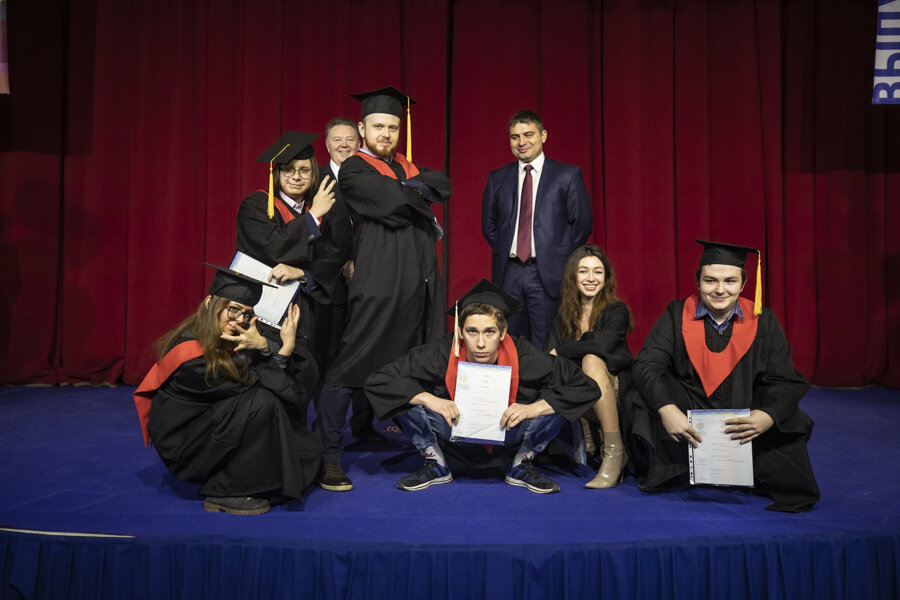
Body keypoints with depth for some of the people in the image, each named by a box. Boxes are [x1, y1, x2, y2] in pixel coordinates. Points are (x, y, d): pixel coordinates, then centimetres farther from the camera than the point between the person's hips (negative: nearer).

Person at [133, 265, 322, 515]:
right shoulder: (192, 356, -26)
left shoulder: (232, 338, -3)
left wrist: (264, 346, -27)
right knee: (262, 401, -27)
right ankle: (224, 494, -15)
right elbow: (252, 382, -20)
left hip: (211, 425, 8)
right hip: (183, 445, -7)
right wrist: (284, 349, -17)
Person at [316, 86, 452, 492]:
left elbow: (443, 186, 6)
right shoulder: (353, 171, 0)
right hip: (380, 283, -7)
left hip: (421, 282, 7)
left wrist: (412, 187, -6)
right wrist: (420, 191, 2)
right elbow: (393, 200, -15)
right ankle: (328, 458, -1)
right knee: (351, 367, -8)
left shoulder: (407, 167, 22)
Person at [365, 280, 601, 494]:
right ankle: (436, 466, 2)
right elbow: (376, 381, -21)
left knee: (554, 400, -25)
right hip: (456, 437, 0)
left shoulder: (521, 356, -25)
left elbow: (587, 387, -20)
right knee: (408, 395, -24)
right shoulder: (443, 353, -25)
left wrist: (534, 408, -33)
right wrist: (428, 399, -35)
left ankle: (522, 467, 1)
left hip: (508, 439, 0)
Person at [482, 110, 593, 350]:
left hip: (548, 274, -3)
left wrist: (561, 258, 0)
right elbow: (489, 225, 19)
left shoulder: (567, 175, 3)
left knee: (546, 348, -2)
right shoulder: (498, 178, 12)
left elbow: (583, 223, 2)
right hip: (508, 274, 3)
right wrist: (504, 253, 8)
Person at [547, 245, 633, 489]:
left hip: (613, 393, -4)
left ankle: (614, 451, -30)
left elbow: (602, 345, -24)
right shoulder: (564, 314, 8)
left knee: (591, 360, -32)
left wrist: (559, 352, -14)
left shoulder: (616, 311, -5)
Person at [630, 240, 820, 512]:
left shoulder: (763, 322, -3)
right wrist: (666, 410, -34)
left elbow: (784, 380, -8)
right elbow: (647, 364, -16)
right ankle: (669, 472, -9)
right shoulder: (677, 316, -6)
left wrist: (767, 416, -30)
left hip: (744, 413, 1)